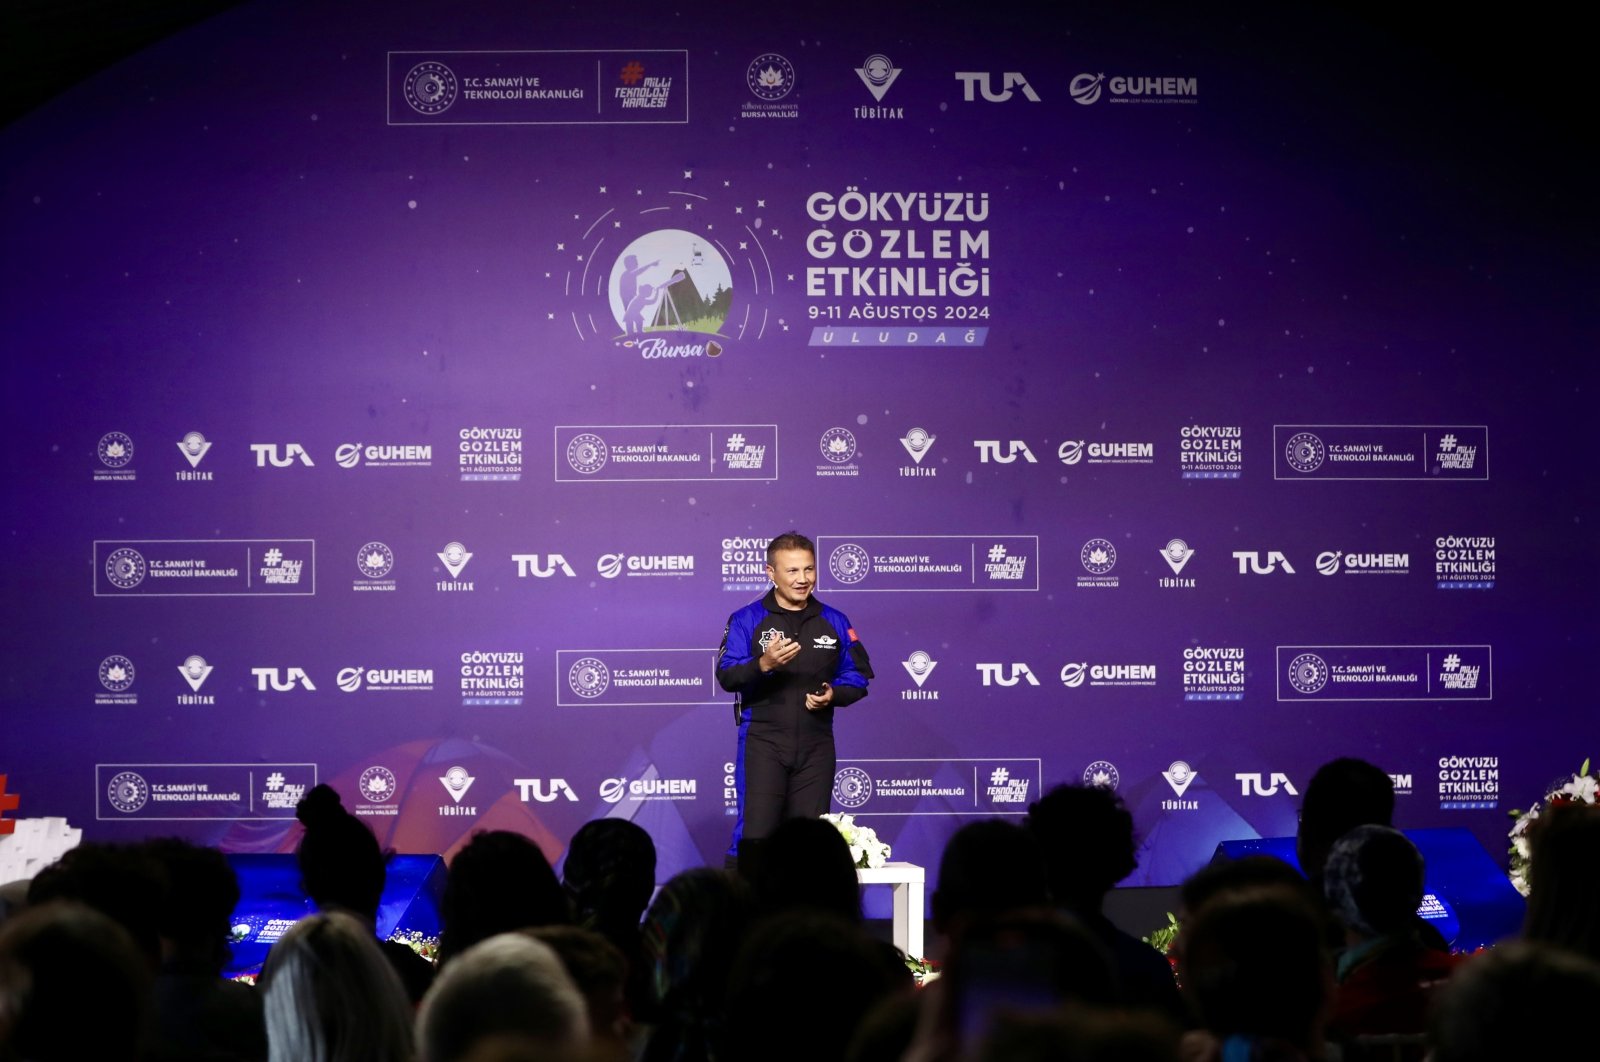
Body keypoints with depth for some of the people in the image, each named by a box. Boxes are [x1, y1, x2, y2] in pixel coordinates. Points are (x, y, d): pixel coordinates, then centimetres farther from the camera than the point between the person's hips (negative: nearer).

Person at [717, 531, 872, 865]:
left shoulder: (834, 622, 11)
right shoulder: (746, 620, 1)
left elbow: (857, 678, 13)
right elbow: (727, 676, -9)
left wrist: (832, 694, -8)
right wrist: (763, 664, -28)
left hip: (816, 743, 3)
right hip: (763, 741, -3)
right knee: (755, 832, -10)